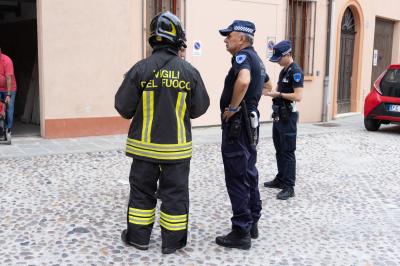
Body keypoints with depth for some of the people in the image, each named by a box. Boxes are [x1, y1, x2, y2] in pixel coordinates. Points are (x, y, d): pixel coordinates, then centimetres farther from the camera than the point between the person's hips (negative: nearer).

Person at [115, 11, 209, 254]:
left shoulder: (141, 69, -10)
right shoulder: (189, 71, -7)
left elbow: (124, 107, -6)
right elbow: (200, 108, 0)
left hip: (145, 144, 0)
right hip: (177, 146, 0)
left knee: (142, 190, 14)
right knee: (175, 192, 10)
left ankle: (138, 236, 25)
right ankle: (173, 241, 18)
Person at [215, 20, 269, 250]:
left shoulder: (243, 55, -15)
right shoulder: (256, 58, 14)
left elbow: (243, 80, -38)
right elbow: (264, 82, 34)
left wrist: (232, 107, -25)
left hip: (237, 124, -10)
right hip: (250, 123, 10)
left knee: (237, 179, -4)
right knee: (249, 174, 15)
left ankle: (241, 233, 3)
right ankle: (252, 223, 25)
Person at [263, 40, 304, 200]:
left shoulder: (295, 72, -15)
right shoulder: (283, 71, 14)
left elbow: (298, 96, -22)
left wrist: (278, 94, -19)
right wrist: (271, 92, 2)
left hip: (288, 117, -9)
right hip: (278, 115, 9)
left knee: (288, 152, -6)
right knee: (279, 150, 15)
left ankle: (289, 187, -2)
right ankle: (280, 179, 26)